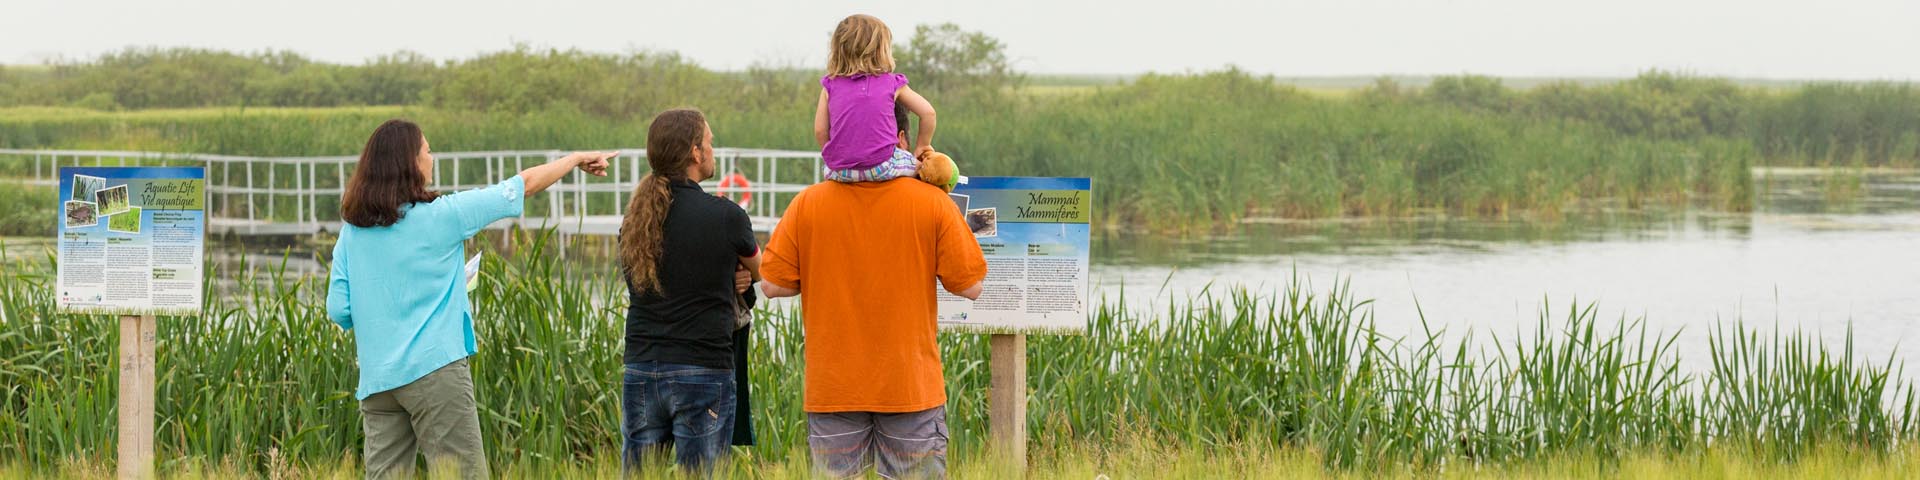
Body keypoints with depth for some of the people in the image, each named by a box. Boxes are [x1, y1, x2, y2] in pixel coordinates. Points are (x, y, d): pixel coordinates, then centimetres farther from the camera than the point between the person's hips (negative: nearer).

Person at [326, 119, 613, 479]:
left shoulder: (352, 232, 7)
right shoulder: (438, 216, -6)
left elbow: (339, 310, 7)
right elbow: (525, 184, 2)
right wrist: (578, 159, 16)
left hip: (375, 379, 5)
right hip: (433, 369, -5)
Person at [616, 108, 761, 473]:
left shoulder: (634, 218, 6)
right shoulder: (725, 216, -8)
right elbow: (759, 270, 12)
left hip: (640, 371, 5)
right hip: (703, 371, -5)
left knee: (636, 475, 9)